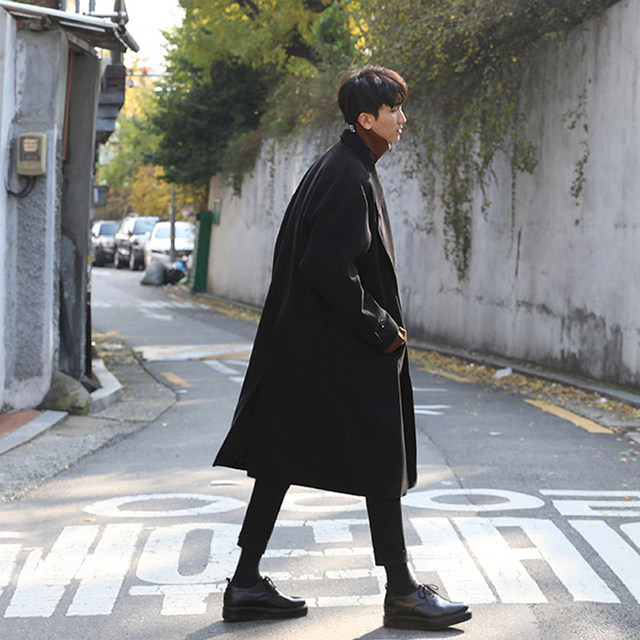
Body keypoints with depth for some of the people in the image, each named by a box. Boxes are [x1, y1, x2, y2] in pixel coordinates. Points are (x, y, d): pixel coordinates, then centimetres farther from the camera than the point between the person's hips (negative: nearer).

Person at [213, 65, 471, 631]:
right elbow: (328, 267, -24)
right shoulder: (349, 178, -17)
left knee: (282, 458, 10)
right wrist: (381, 328, -16)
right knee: (382, 462, -1)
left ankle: (247, 584, 15)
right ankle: (402, 592, 9)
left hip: (303, 346, 10)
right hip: (346, 353, -10)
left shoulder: (332, 169, 15)